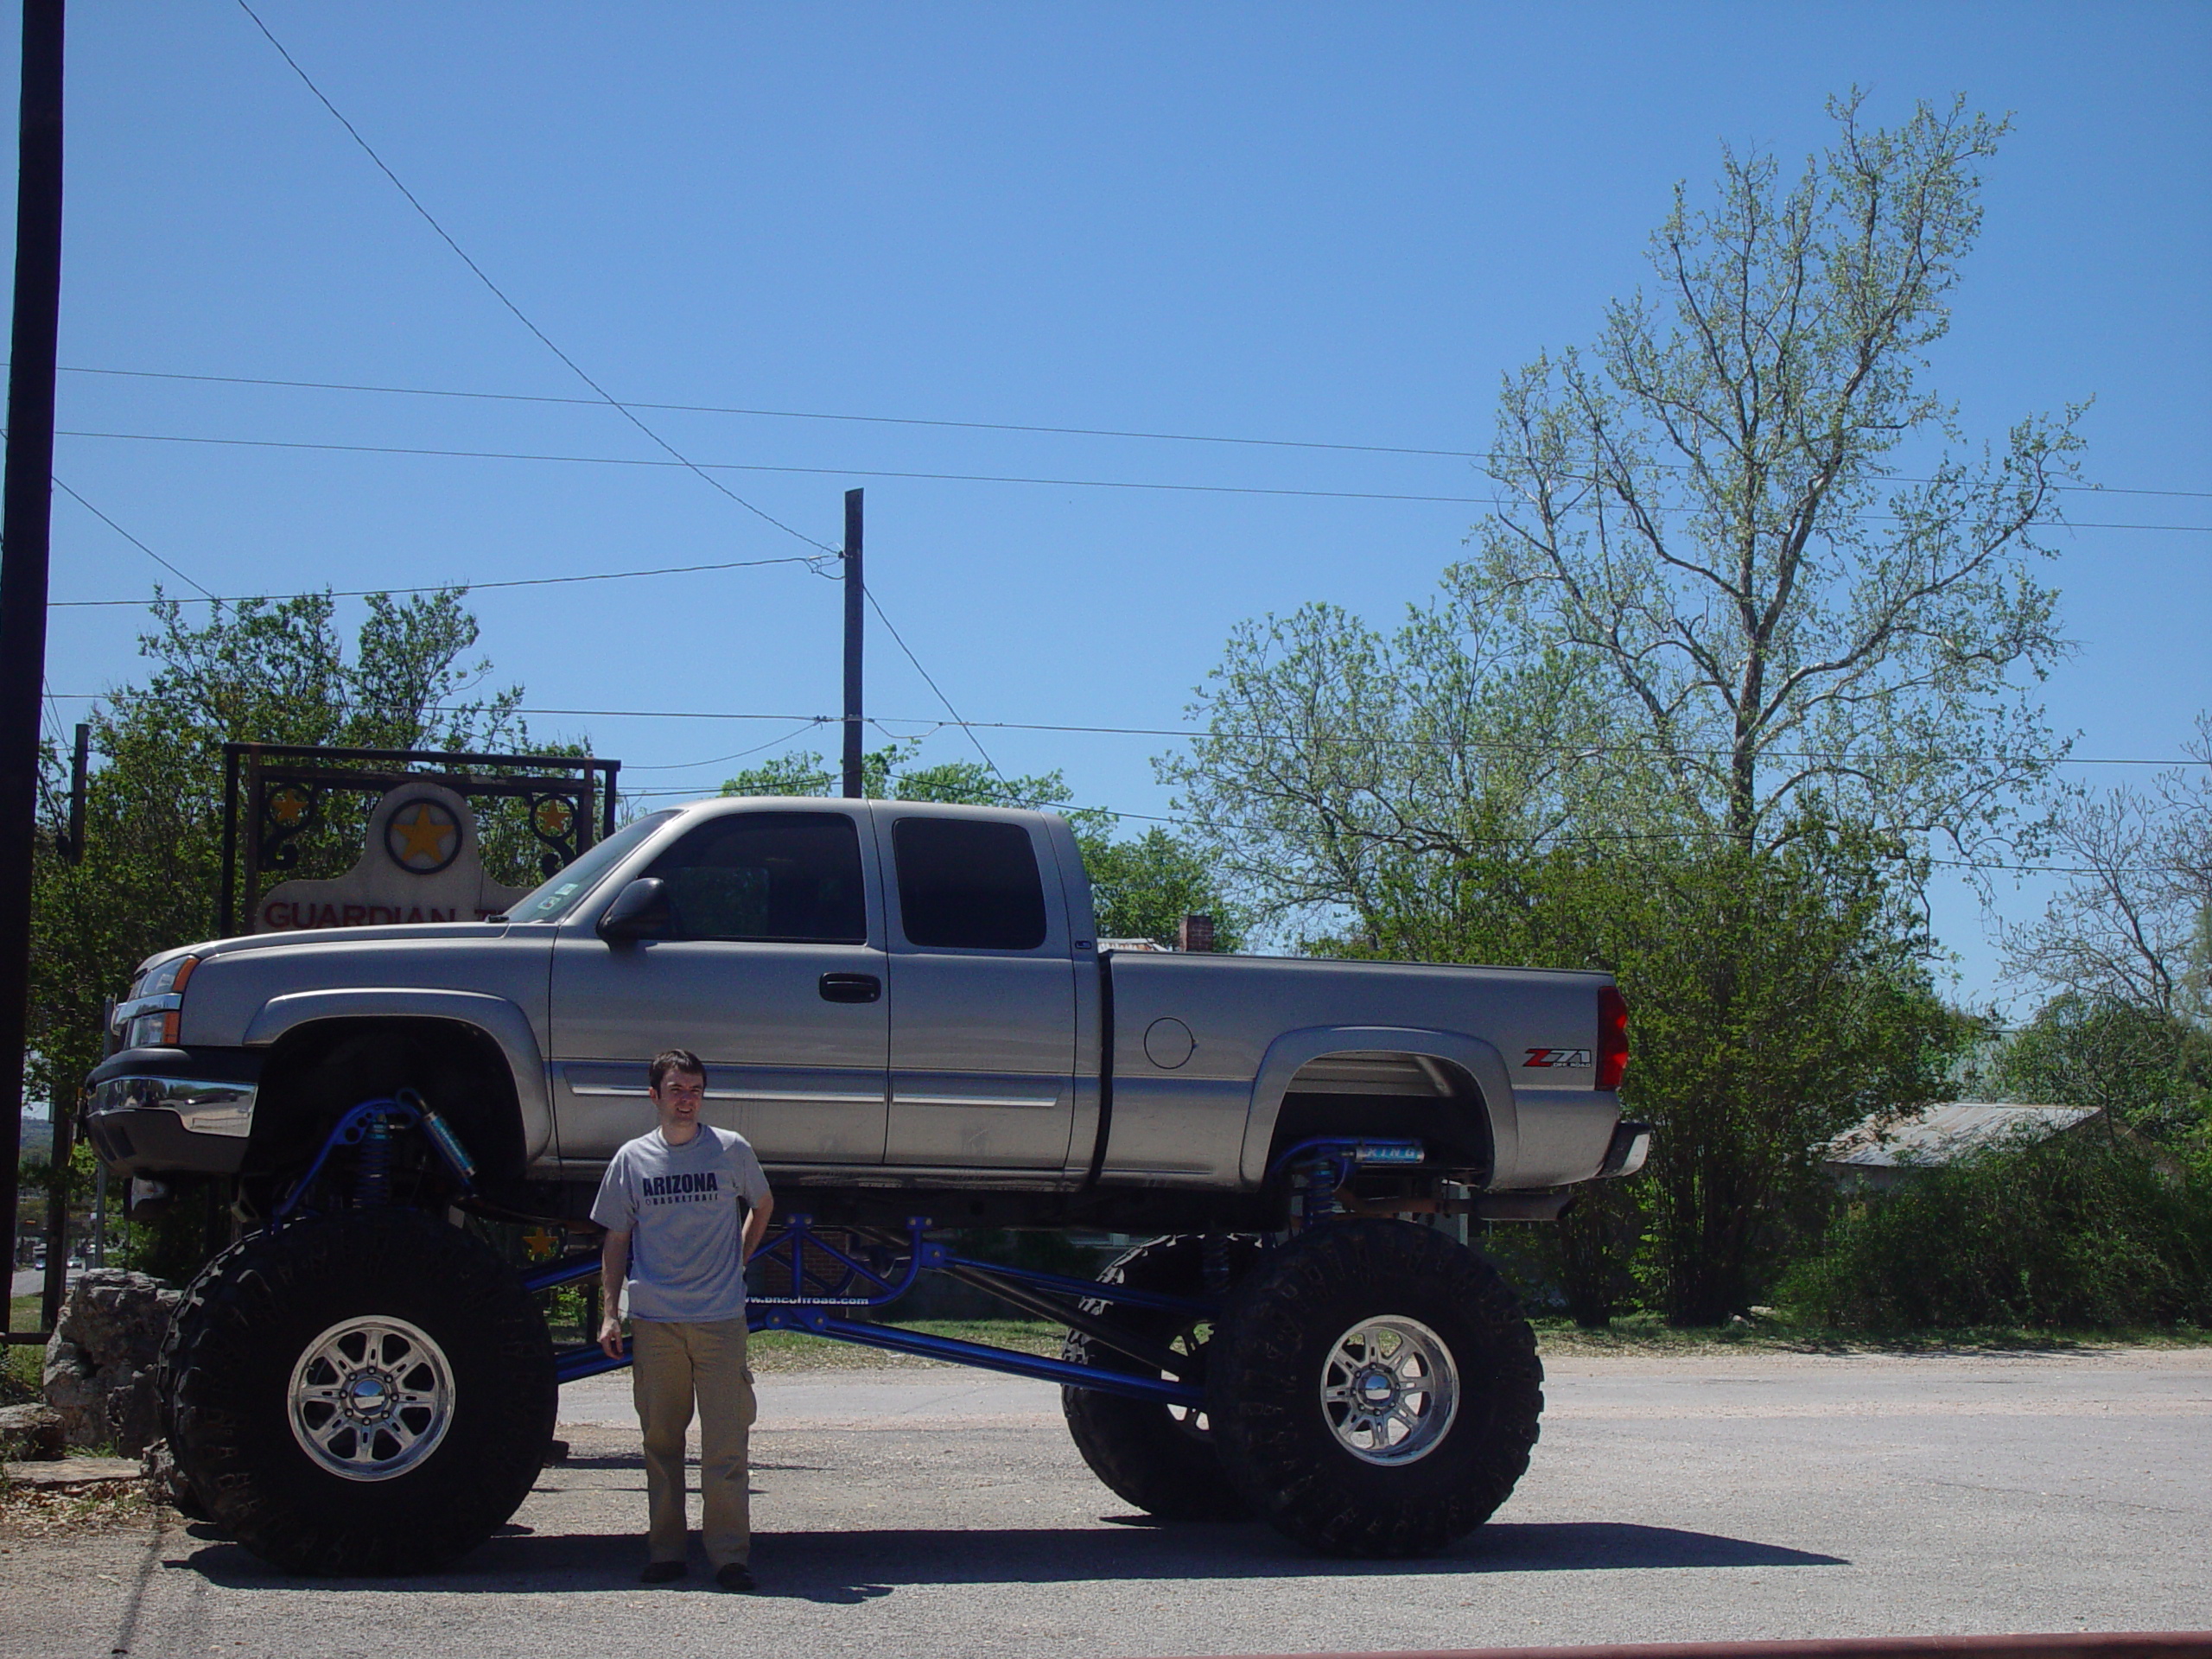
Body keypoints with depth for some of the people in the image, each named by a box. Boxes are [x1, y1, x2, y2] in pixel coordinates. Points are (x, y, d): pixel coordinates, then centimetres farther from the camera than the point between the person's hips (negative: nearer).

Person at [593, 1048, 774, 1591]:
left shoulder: (731, 1150, 3)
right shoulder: (632, 1158, 6)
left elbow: (762, 1205, 21)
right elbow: (616, 1240, 11)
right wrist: (610, 1313, 5)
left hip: (721, 1317, -1)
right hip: (654, 1321, 1)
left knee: (725, 1444, -5)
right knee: (660, 1439, 6)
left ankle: (731, 1554, -2)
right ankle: (665, 1549, 15)